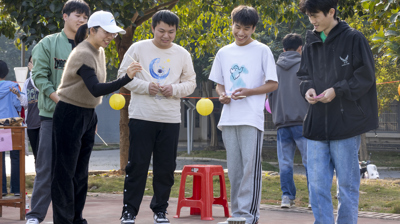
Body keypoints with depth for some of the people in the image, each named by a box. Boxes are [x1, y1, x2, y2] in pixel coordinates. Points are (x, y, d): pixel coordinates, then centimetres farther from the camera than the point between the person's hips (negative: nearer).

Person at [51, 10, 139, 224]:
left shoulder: (99, 52, 8)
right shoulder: (83, 54, -21)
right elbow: (96, 89, -32)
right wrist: (126, 78, -40)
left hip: (88, 115, 9)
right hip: (69, 115, -9)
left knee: (81, 172, 12)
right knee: (65, 172, -4)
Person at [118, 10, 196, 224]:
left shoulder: (182, 54, 9)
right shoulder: (138, 49, 2)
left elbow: (190, 83, 13)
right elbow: (123, 75, 2)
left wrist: (174, 89, -8)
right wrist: (146, 87, -13)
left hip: (170, 119, 3)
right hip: (141, 116, -2)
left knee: (166, 167, 5)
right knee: (137, 165, -2)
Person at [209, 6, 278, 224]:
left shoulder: (262, 51, 0)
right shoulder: (223, 53, 13)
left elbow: (273, 84, -1)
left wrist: (248, 92, -15)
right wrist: (221, 95, -2)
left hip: (251, 118, -5)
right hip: (228, 118, 5)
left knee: (250, 167, -8)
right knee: (233, 169, 7)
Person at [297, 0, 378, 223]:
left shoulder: (354, 39, -5)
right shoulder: (312, 42, 11)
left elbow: (366, 77, -6)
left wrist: (337, 90, -16)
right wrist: (307, 88, -3)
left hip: (346, 122, -5)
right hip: (317, 125, 5)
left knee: (347, 184, 3)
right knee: (317, 184, 3)